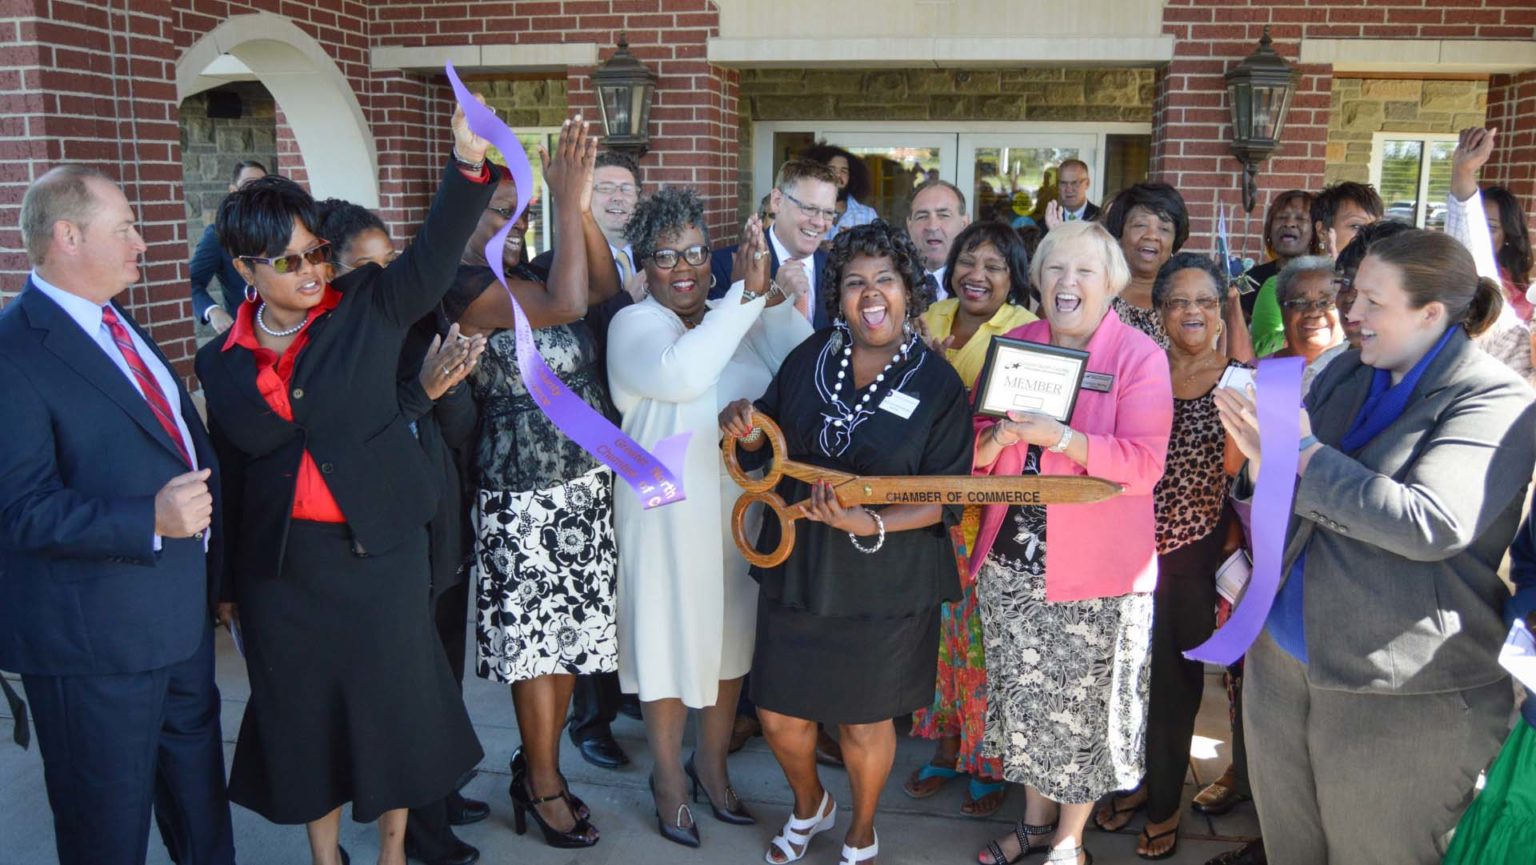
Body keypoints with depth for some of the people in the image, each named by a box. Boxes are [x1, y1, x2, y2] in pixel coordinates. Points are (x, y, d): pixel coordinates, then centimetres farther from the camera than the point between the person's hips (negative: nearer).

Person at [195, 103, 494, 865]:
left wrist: (468, 160, -35)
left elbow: (433, 256, -19)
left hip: (379, 548, -1)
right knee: (302, 712, 14)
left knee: (391, 700, 11)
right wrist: (226, 585, 12)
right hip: (279, 564, 2)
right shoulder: (221, 363, 2)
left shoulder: (368, 308, -3)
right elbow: (228, 477, 7)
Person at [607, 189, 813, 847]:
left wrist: (772, 297, -20)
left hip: (741, 509, 5)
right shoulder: (634, 324, -9)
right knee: (669, 642, 8)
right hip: (668, 514, -4)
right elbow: (680, 373, -31)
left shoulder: (742, 317, 4)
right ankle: (669, 775, 30)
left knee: (731, 641, 16)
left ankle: (712, 761, 38)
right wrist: (746, 294, -29)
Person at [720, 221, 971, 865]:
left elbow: (945, 500, -11)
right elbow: (768, 441, 12)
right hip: (795, 567, 3)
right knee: (779, 716, 13)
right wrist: (742, 423, -11)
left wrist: (872, 526, -27)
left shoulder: (940, 385, -10)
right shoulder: (809, 358, 0)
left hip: (885, 586, -3)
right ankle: (809, 807, 47)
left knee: (864, 722, 13)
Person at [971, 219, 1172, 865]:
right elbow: (975, 453, 8)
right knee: (1024, 695, 16)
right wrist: (1000, 435, -14)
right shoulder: (1013, 346, 6)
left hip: (1094, 569, -4)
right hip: (1010, 561, 4)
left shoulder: (1140, 357, -8)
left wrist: (1057, 435, -27)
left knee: (1085, 709, 8)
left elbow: (1144, 465, -17)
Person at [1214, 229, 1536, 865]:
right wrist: (1264, 465, -11)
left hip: (1402, 693, -6)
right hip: (1283, 662, 6)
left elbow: (1430, 525, -27)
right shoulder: (1343, 375, 7)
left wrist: (1304, 454, -20)